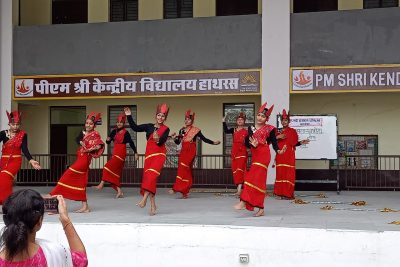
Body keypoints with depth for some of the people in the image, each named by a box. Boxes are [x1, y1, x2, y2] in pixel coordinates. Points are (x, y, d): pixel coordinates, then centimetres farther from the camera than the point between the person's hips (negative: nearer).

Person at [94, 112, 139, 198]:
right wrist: (108, 140, -13)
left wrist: (136, 153, -9)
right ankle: (119, 191, 8)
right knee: (115, 172, 5)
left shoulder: (126, 133, -7)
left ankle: (101, 184, -12)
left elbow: (131, 143, -7)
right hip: (115, 153, 7)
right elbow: (108, 142, 10)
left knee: (108, 167, -17)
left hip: (121, 154, -7)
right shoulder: (114, 132, 9)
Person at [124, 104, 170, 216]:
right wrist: (129, 116, 2)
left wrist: (158, 140, -33)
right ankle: (153, 205, 6)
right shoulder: (149, 126, 11)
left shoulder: (166, 129, 2)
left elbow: (162, 142, -12)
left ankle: (144, 199, -29)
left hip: (159, 154, -4)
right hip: (149, 155, 4)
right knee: (147, 177, 1)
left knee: (151, 175, -24)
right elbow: (135, 128, 7)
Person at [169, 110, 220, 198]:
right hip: (183, 151, 5)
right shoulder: (182, 130, 13)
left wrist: (213, 142, -6)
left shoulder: (196, 130, 1)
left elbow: (204, 139, 3)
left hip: (191, 151, -5)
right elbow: (178, 142, 14)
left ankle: (176, 188, -18)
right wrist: (175, 138, -7)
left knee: (183, 167, -17)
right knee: (186, 170, 5)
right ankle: (185, 191, 9)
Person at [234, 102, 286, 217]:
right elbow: (247, 142, 6)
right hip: (255, 155, 6)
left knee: (255, 179, -12)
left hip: (263, 155, -6)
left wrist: (278, 151, -22)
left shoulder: (270, 129, 0)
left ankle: (243, 202, -14)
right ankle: (261, 209, 10)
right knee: (259, 181, 6)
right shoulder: (251, 128, 13)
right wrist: (252, 144, -16)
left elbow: (274, 142, -2)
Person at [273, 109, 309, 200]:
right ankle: (280, 193, 7)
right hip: (280, 155, 4)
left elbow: (294, 143, 2)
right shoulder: (278, 131, 14)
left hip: (289, 155, -4)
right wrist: (277, 137, -8)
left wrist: (301, 142, -13)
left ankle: (288, 193, -9)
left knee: (289, 173, -9)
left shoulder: (292, 131, 3)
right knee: (280, 173, 3)